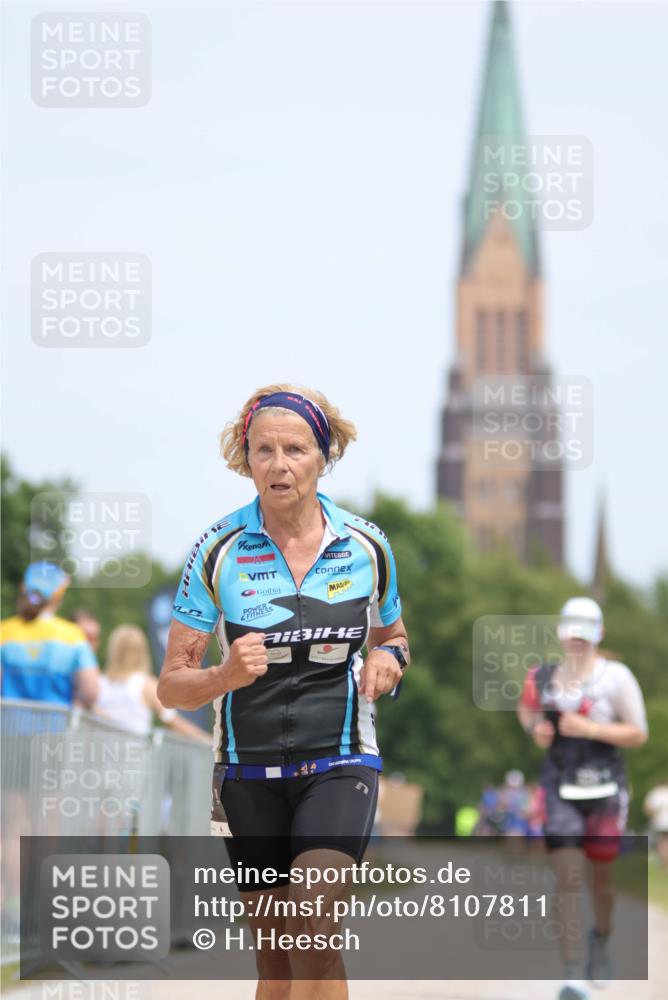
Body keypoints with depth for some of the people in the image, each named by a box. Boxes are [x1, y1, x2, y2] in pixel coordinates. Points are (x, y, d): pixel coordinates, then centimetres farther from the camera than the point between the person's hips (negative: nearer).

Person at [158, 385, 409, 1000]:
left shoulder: (367, 547, 0)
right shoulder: (217, 552, -4)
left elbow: (392, 634, 19)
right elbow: (172, 687, -2)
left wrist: (387, 658, -5)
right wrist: (226, 675, -24)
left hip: (339, 766, -1)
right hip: (248, 774, 1)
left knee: (313, 937, -20)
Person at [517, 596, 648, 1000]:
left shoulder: (615, 677, -7)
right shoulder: (544, 676, 5)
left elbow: (638, 734, -8)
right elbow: (526, 708, 25)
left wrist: (588, 728, -19)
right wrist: (536, 728, 2)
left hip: (604, 786, -1)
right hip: (561, 786, 1)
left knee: (602, 874, 11)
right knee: (568, 879, -9)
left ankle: (601, 940, 42)